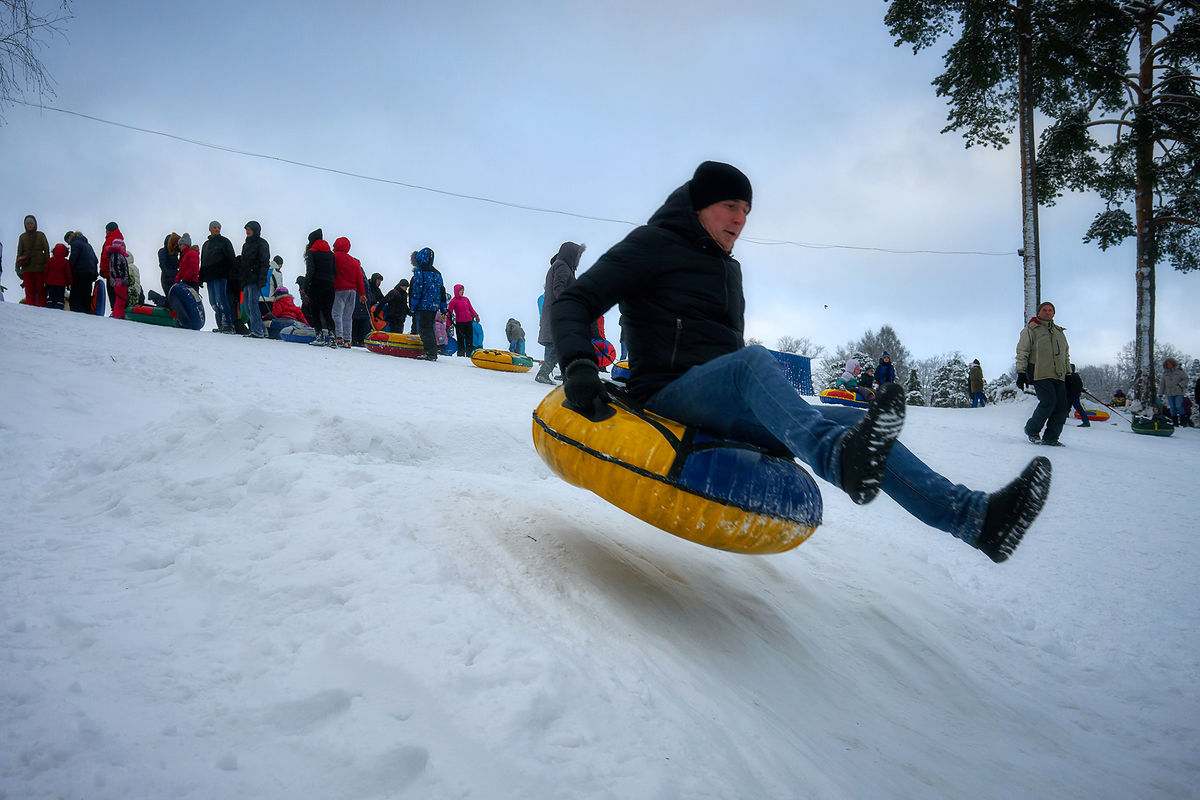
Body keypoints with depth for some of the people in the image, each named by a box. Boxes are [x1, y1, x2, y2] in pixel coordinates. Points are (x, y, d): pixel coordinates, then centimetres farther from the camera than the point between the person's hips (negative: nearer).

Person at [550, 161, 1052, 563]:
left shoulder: (728, 270, 24)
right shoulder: (653, 245, 2)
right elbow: (572, 304, -7)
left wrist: (772, 403, 22)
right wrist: (578, 366, -26)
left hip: (727, 412, 7)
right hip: (669, 396, -7)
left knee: (850, 421, -13)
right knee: (753, 359, -38)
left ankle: (975, 516, -23)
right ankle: (838, 457, -65)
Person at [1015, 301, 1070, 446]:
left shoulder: (1060, 332, 24)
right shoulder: (1030, 329, 7)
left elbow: (1066, 356, 29)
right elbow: (1022, 352, 1)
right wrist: (1021, 373, -7)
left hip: (1058, 377, 6)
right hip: (1040, 375, -6)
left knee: (1062, 406, -5)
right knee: (1048, 403, -19)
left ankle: (1050, 438, 2)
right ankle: (1031, 430, 1)